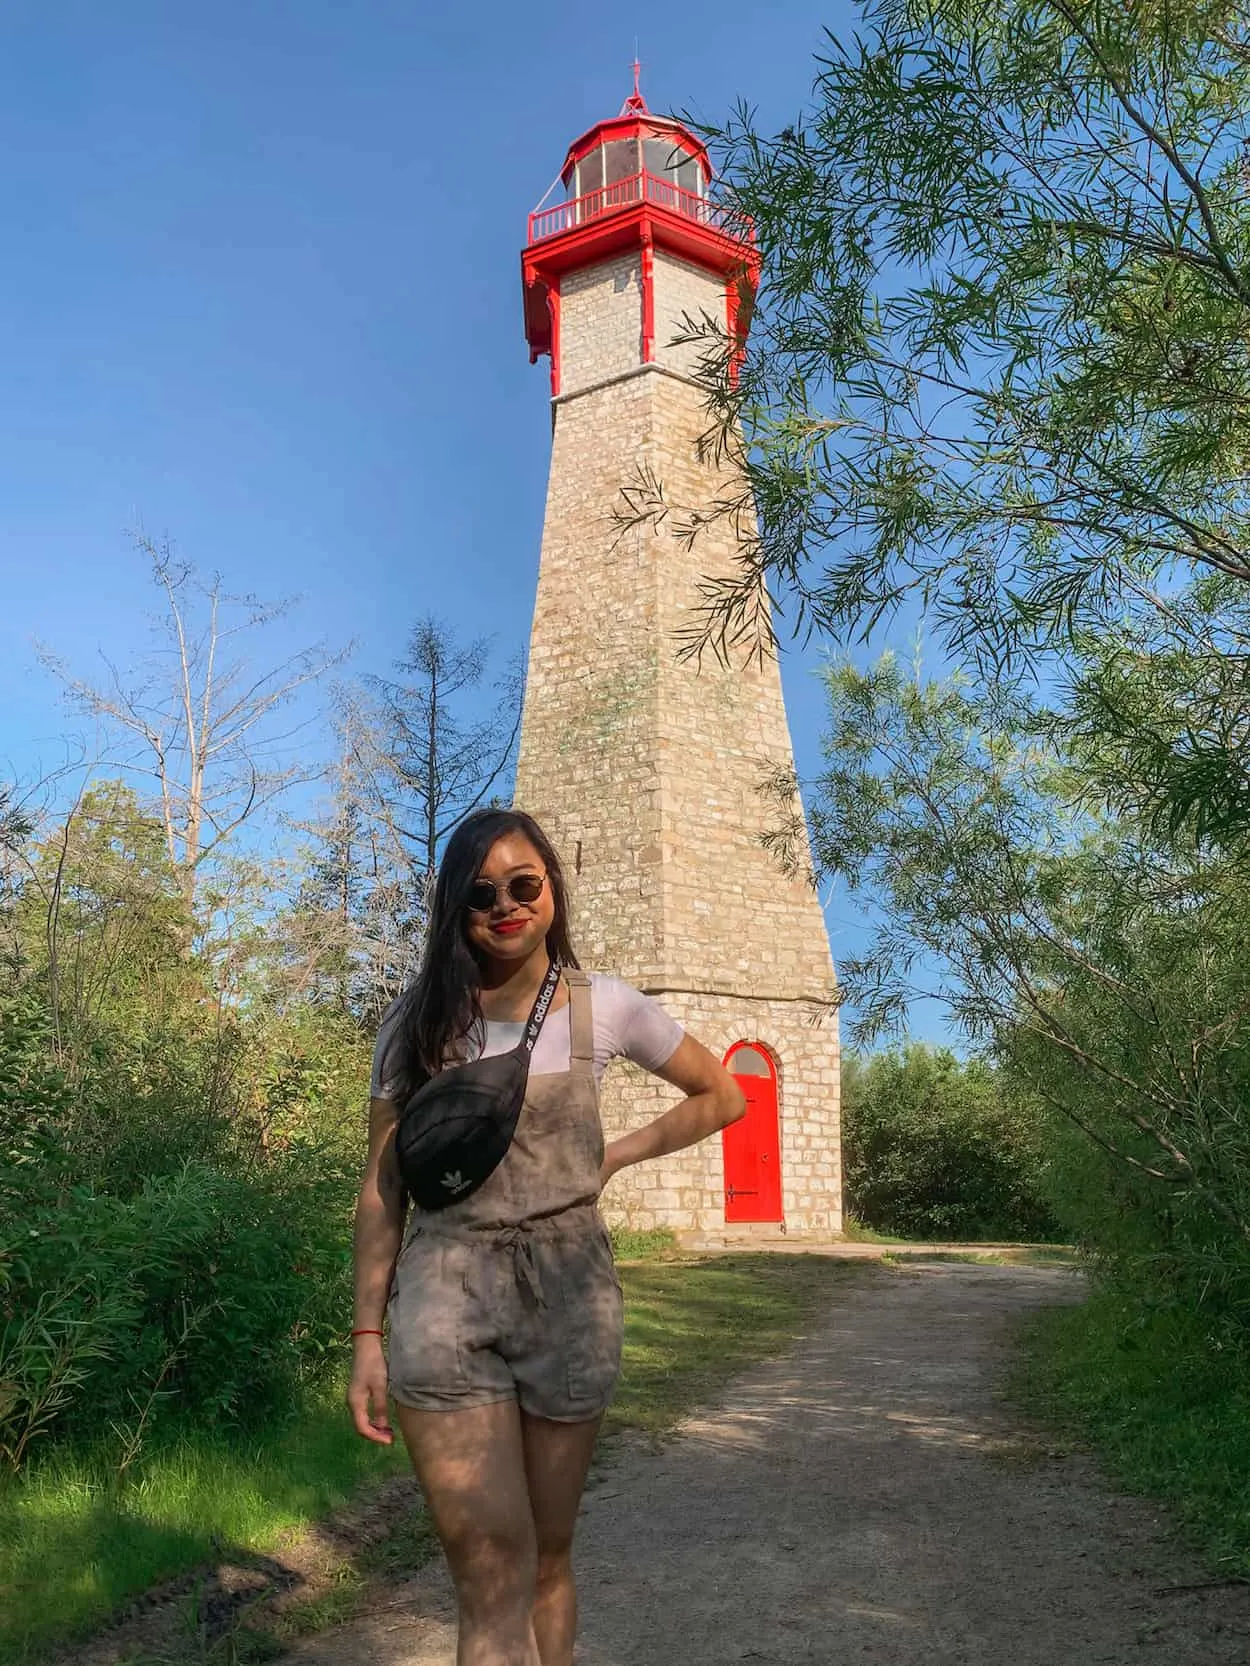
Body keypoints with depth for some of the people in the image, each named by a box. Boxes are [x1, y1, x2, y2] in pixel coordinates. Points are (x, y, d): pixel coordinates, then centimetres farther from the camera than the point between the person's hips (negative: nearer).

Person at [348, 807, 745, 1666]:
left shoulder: (605, 1007, 0)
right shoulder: (419, 1022, 0)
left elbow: (722, 1097, 12)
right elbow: (382, 1186, 3)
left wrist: (611, 1158, 3)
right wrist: (368, 1335, -1)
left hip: (569, 1294, 1)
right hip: (445, 1299, -1)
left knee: (547, 1555, 12)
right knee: (492, 1573, -9)